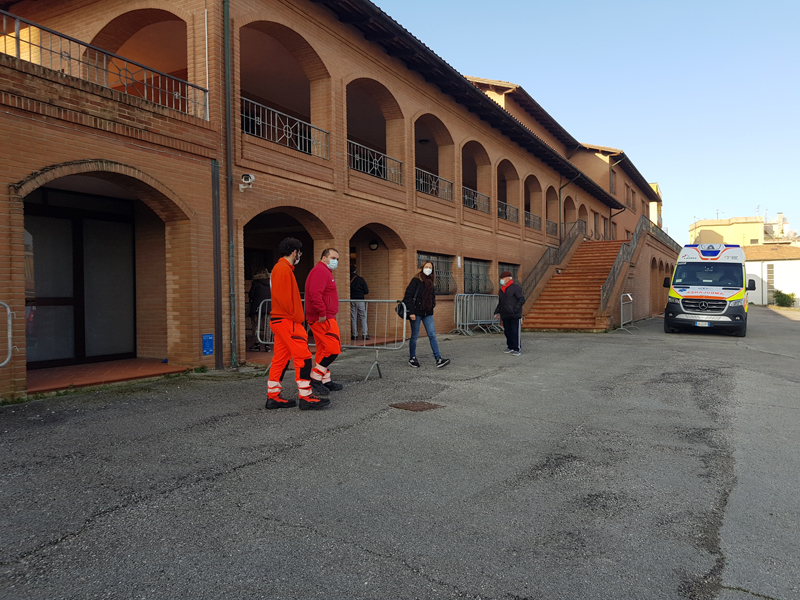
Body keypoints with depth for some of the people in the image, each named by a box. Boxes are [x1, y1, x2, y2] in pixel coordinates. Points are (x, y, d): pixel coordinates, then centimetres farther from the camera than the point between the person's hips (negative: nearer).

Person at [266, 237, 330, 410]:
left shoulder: (281, 268, 20)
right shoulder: (283, 268, -13)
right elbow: (284, 298, -21)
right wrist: (296, 317, -13)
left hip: (281, 321, 11)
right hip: (287, 321, -11)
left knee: (281, 359, 11)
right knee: (303, 357, -9)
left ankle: (273, 397, 16)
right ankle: (306, 397, -7)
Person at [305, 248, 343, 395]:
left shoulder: (325, 272, 23)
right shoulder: (320, 271, -12)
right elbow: (315, 294, -25)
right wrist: (322, 313, -25)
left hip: (324, 318, 11)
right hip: (323, 319, -11)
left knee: (324, 350, 13)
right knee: (333, 348, -11)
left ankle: (325, 381, 19)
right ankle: (315, 377, -6)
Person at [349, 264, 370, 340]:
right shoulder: (361, 279, -3)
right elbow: (367, 292, -2)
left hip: (351, 300, 1)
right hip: (360, 300, -1)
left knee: (353, 318, 7)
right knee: (363, 317, 6)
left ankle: (354, 335, 6)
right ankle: (365, 334, 2)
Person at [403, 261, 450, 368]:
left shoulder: (431, 282, 12)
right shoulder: (416, 280, -7)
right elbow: (408, 296, -12)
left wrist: (433, 304, 8)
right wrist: (411, 312, -16)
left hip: (428, 313, 5)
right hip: (416, 312, -5)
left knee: (432, 335, -2)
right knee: (415, 336, 5)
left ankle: (438, 359, -6)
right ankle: (412, 358, 19)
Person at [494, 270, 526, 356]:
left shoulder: (515, 287, -8)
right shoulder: (502, 289, 16)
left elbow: (522, 300, -12)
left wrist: (515, 310, -18)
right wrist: (497, 312, 15)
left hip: (515, 315, -7)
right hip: (505, 316, 7)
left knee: (515, 332, -5)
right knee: (507, 332, 10)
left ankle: (517, 349, 1)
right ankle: (510, 347, 21)